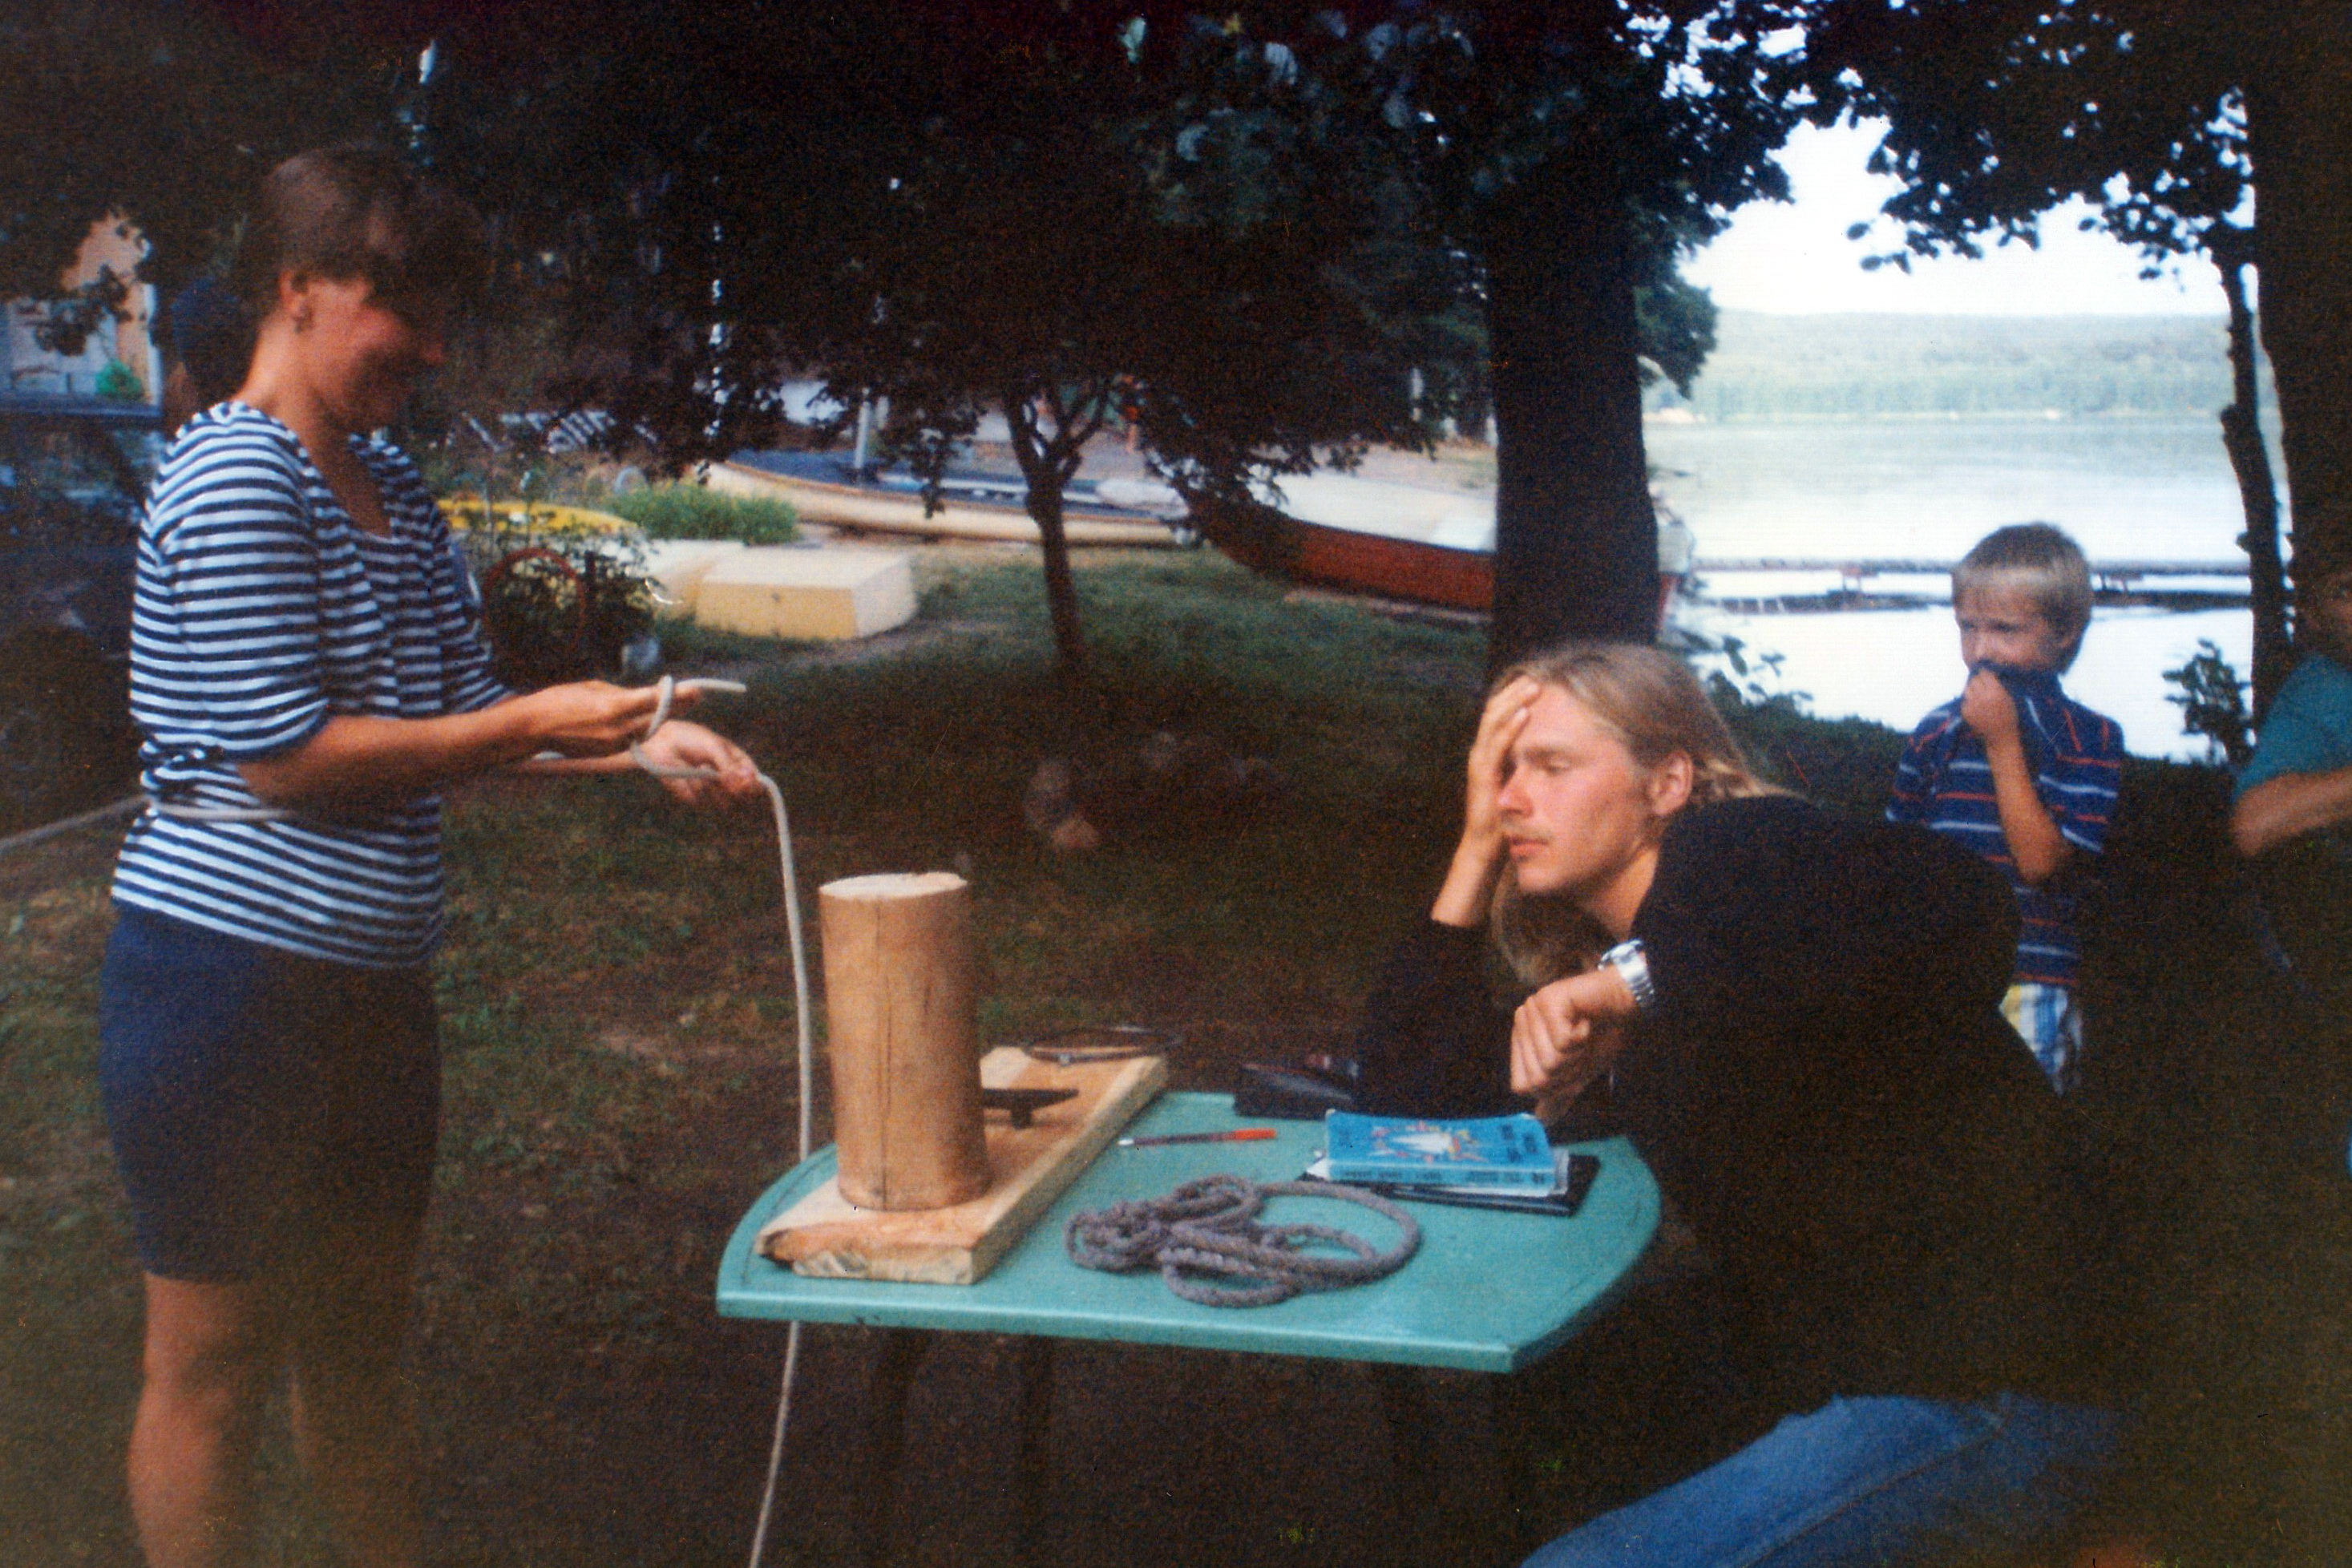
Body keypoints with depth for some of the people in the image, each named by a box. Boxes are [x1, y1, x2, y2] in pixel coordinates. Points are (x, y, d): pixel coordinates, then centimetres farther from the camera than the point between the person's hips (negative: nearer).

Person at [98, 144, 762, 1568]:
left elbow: (456, 710, 14)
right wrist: (528, 727, -17)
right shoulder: (234, 477, -14)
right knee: (215, 1366, 5)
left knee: (360, 1345, 20)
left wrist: (638, 741, 1)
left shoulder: (393, 488, 13)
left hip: (372, 990, 9)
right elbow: (281, 756, -20)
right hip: (231, 976, -9)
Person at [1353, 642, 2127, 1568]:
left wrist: (1642, 977, -32)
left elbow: (1955, 905, -30)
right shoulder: (1599, 952, 14)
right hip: (1841, 1386, 9)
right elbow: (1405, 1093, 12)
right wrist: (1477, 846, 10)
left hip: (1979, 1398, -9)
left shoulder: (1733, 855, -10)